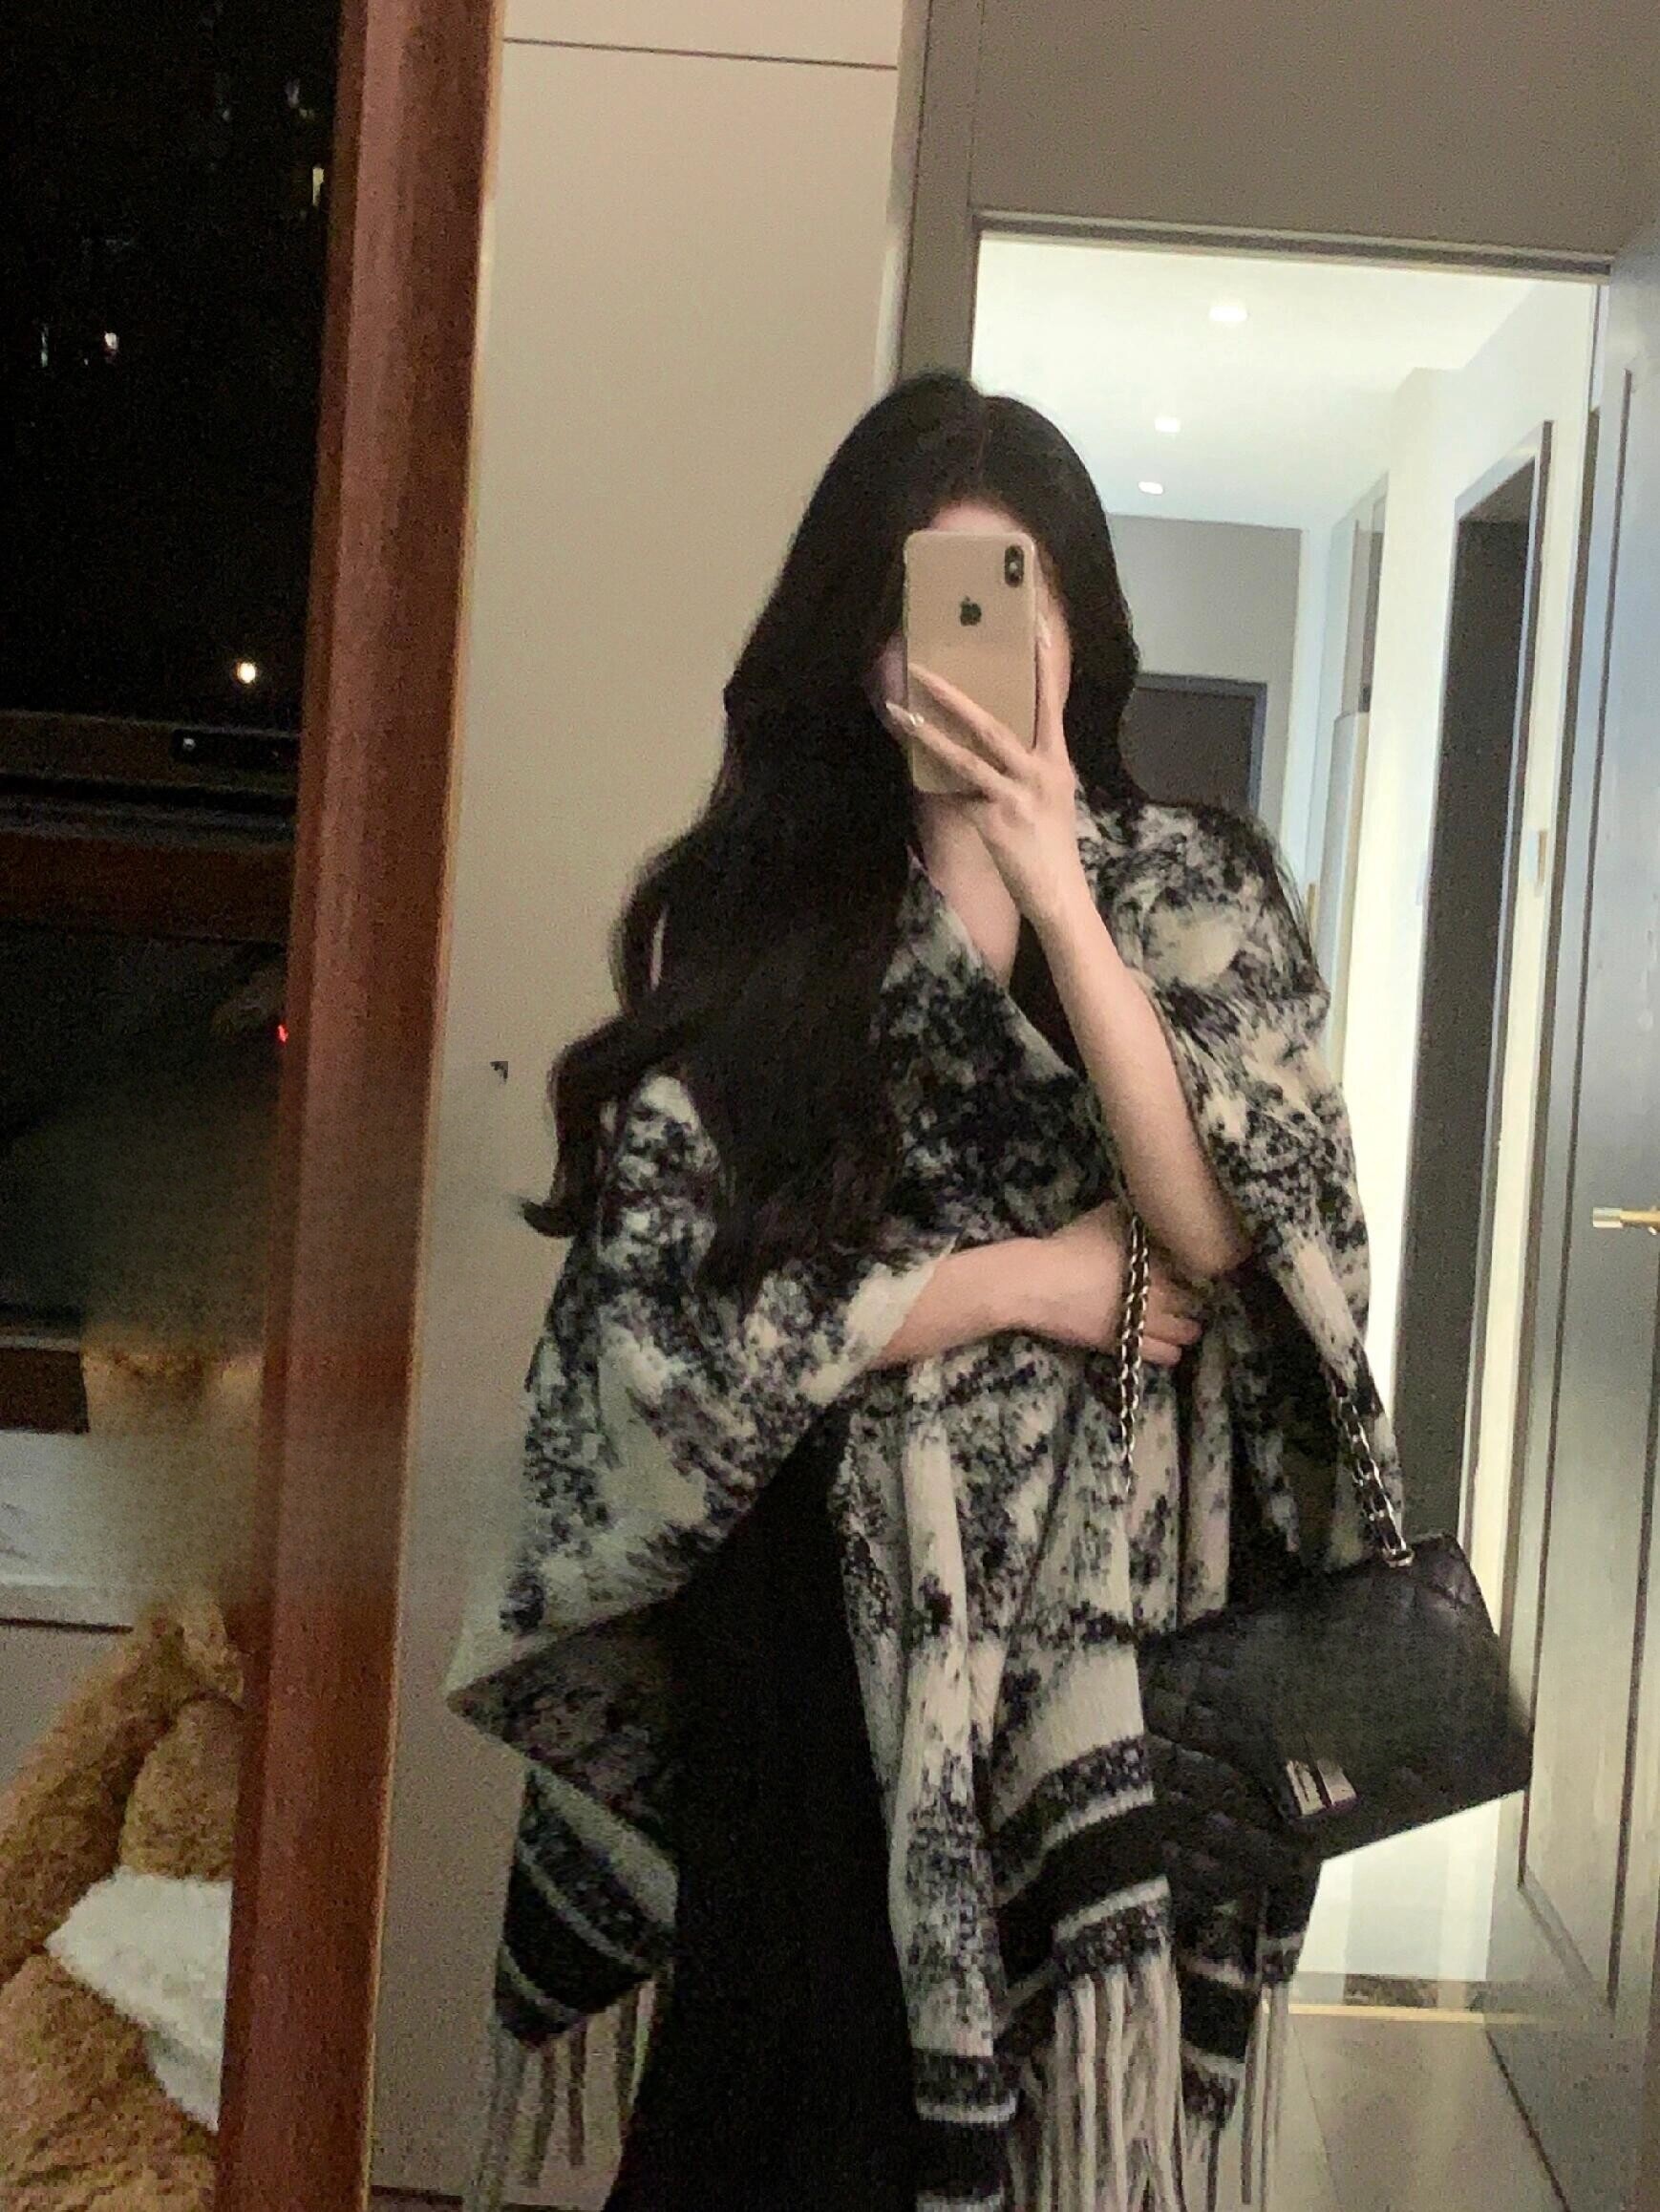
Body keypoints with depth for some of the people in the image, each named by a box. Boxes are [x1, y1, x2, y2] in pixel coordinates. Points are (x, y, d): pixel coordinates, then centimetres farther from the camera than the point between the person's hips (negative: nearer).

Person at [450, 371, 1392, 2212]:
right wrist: (1019, 1279, -9)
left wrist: (1055, 893, -18)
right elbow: (662, 1302, -9)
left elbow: (1219, 1228, -12)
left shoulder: (1197, 890, 3)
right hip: (822, 1624, -1)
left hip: (1113, 1620, 1)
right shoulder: (738, 911, -1)